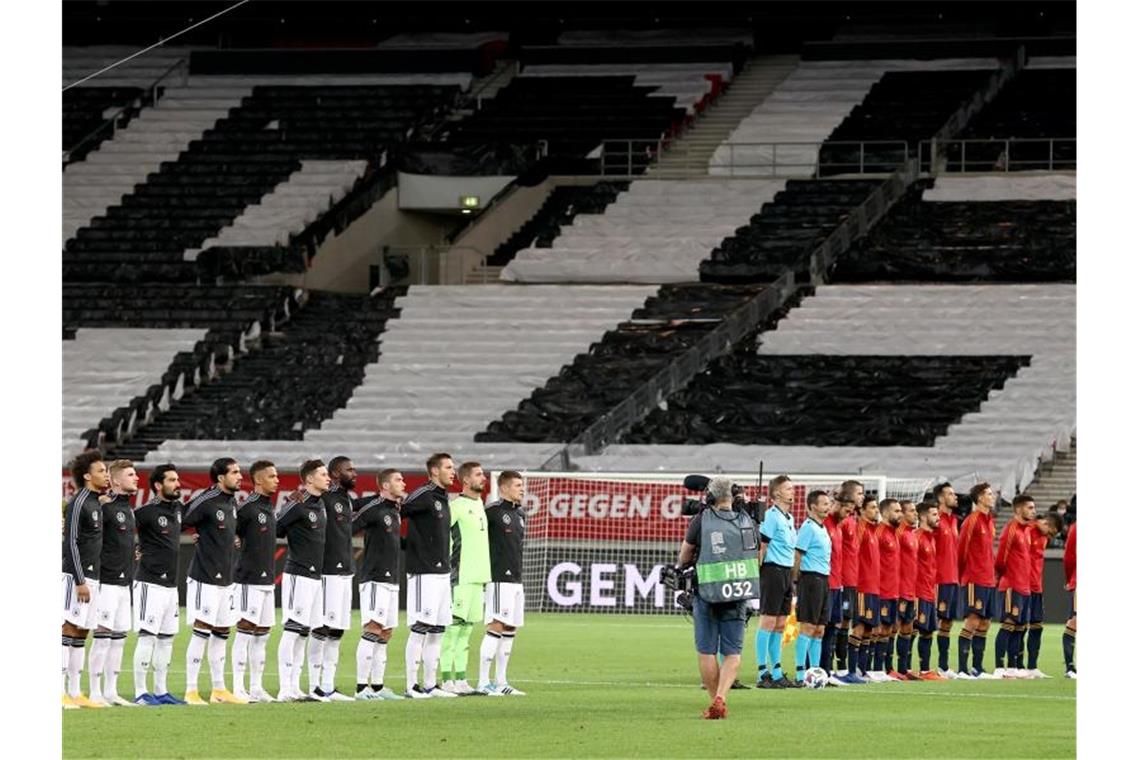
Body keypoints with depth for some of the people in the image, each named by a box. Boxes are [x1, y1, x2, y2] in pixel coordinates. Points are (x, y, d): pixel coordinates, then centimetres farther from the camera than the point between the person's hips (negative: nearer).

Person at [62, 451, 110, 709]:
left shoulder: (96, 504, 15)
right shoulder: (78, 503, -11)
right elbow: (71, 543, -16)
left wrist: (92, 579, 16)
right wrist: (80, 581, -19)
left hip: (91, 577, 9)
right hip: (76, 576, -9)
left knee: (81, 634, 9)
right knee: (69, 629, -11)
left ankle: (75, 692, 12)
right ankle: (59, 692, -13)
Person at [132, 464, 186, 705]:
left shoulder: (178, 508, 11)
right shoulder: (148, 511, -13)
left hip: (171, 583, 8)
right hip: (150, 583, -8)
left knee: (167, 638, 11)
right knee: (147, 636, -8)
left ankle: (161, 691, 17)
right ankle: (140, 692, -5)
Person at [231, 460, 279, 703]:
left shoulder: (270, 508, 15)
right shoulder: (247, 508, -12)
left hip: (267, 579, 9)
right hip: (250, 579, -9)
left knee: (262, 633, 10)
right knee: (245, 630, -8)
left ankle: (256, 687, 15)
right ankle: (238, 688, -6)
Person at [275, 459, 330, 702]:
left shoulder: (320, 504, 14)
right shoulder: (298, 505, -14)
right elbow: (274, 528, -15)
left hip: (315, 576, 9)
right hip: (298, 574, -9)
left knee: (304, 633, 10)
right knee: (292, 630, -9)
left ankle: (295, 688, 14)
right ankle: (285, 690, -9)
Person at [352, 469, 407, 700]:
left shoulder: (395, 510, 16)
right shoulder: (374, 508, -12)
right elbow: (347, 527, -17)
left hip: (392, 580, 9)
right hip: (375, 578, -9)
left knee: (386, 633, 10)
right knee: (372, 629, -13)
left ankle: (377, 686, 14)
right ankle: (361, 687, -14)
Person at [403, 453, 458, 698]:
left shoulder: (443, 498, 15)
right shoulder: (423, 495, -12)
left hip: (442, 574, 9)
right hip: (424, 574, -9)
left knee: (436, 631, 10)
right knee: (420, 629, -7)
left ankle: (430, 685, 14)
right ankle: (411, 685, -4)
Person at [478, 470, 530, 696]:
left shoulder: (520, 515, 16)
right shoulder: (493, 511, -10)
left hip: (515, 580, 9)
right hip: (499, 580, -9)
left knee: (511, 629, 8)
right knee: (496, 626, -10)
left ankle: (500, 682, 13)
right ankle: (483, 682, -8)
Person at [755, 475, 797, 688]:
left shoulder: (789, 518, 17)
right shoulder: (771, 516, -10)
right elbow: (761, 546, -14)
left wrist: (791, 574, 18)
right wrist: (756, 573, -18)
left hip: (787, 572, 9)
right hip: (773, 571, -9)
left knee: (781, 624, 11)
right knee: (768, 621, -7)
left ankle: (776, 672, 15)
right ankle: (763, 674, -6)